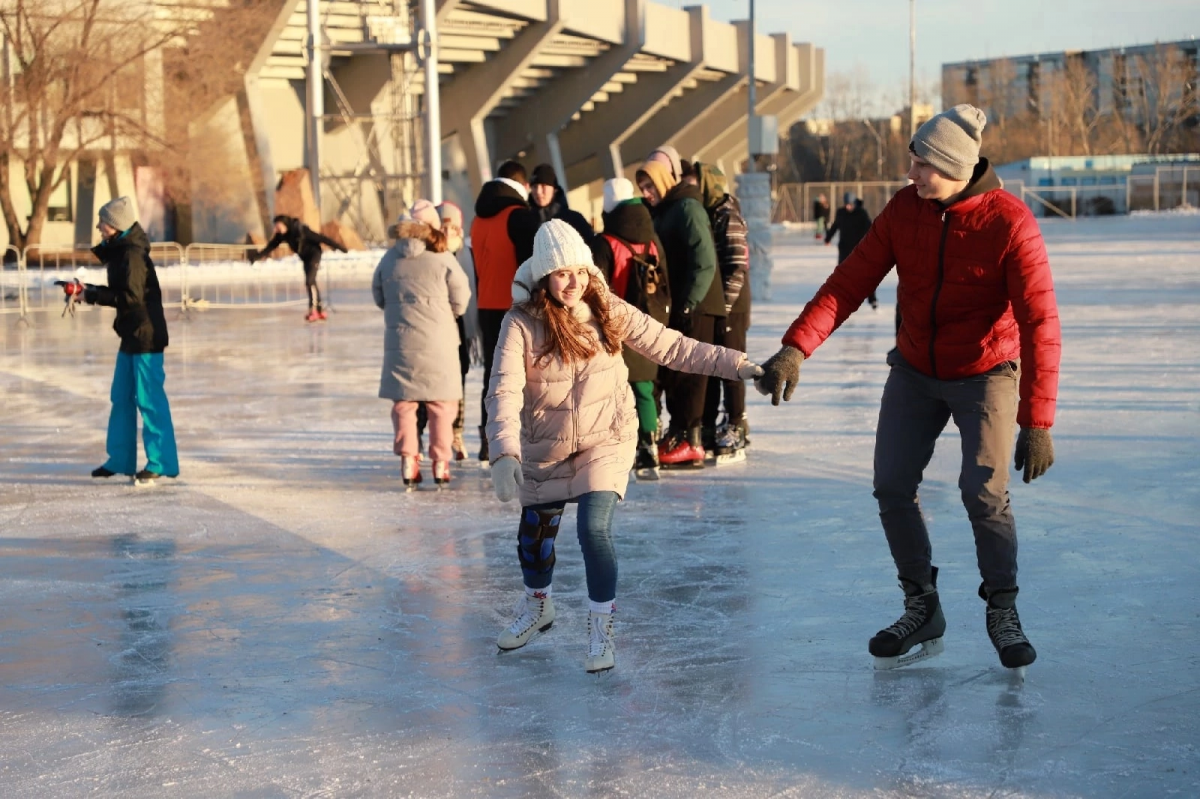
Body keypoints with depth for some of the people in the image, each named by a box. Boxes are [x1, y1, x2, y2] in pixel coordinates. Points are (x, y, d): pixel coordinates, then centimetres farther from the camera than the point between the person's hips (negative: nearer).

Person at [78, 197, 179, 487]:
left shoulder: (132, 255, -18)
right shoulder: (119, 252, 11)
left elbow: (130, 296, -24)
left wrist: (94, 295, -18)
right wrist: (91, 291, 2)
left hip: (146, 335, -10)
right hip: (131, 335, 10)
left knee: (149, 399, -6)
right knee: (121, 398, 15)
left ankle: (160, 463, 0)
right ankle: (120, 460, 24)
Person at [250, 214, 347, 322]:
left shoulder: (301, 229, -30)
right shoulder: (281, 234, -11)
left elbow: (320, 238, -28)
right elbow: (271, 246, -2)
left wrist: (338, 247, -25)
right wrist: (258, 255, -10)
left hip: (314, 254, -7)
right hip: (305, 258, 7)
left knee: (310, 282, -19)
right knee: (311, 283, 12)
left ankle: (313, 310, -18)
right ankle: (320, 310, 23)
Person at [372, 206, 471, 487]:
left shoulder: (389, 259, -1)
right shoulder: (443, 260, -9)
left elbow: (379, 298, 10)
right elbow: (460, 303, -2)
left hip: (400, 344, 2)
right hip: (438, 343, -2)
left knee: (403, 403, 12)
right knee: (441, 405, 9)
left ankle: (408, 460, 9)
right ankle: (440, 462, 11)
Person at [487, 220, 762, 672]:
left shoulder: (609, 311, -12)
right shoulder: (521, 324, -18)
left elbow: (672, 349, -10)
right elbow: (504, 393, -27)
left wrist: (738, 365, -15)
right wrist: (503, 454, -41)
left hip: (605, 443, -1)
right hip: (544, 450, 1)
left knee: (594, 529, -18)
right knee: (534, 534, 16)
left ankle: (601, 629, 4)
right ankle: (537, 606, 48)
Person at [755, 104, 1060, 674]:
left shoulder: (1010, 223, -23)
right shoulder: (904, 208, -10)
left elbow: (1039, 325, -25)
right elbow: (850, 281, -12)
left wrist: (1037, 422, -30)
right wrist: (796, 347, -26)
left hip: (985, 373, -4)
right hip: (914, 371, 4)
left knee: (983, 492, -16)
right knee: (891, 487, -1)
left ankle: (1002, 611, 7)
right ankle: (922, 610, 17)